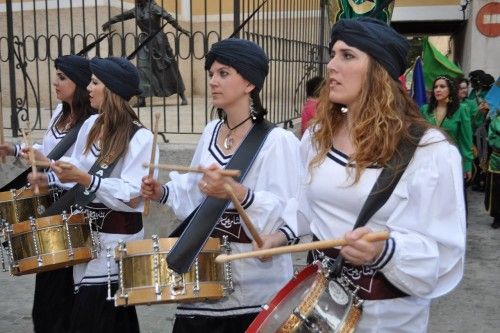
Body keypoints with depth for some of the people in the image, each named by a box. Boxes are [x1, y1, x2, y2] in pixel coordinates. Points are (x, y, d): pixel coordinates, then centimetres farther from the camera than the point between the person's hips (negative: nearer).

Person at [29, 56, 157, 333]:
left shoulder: (140, 138, -17)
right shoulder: (91, 125, 5)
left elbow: (132, 197, -24)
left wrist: (83, 179, -29)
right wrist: (49, 178, -1)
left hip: (117, 237, -7)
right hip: (87, 229, 7)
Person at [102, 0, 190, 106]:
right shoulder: (136, 10, 7)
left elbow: (168, 17, -21)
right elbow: (123, 16, 21)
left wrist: (180, 29, -31)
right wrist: (109, 22, 32)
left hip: (158, 41, -5)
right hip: (146, 42, 5)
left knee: (169, 68, 1)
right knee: (142, 68, -6)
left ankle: (183, 96, 11)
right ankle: (141, 98, -4)